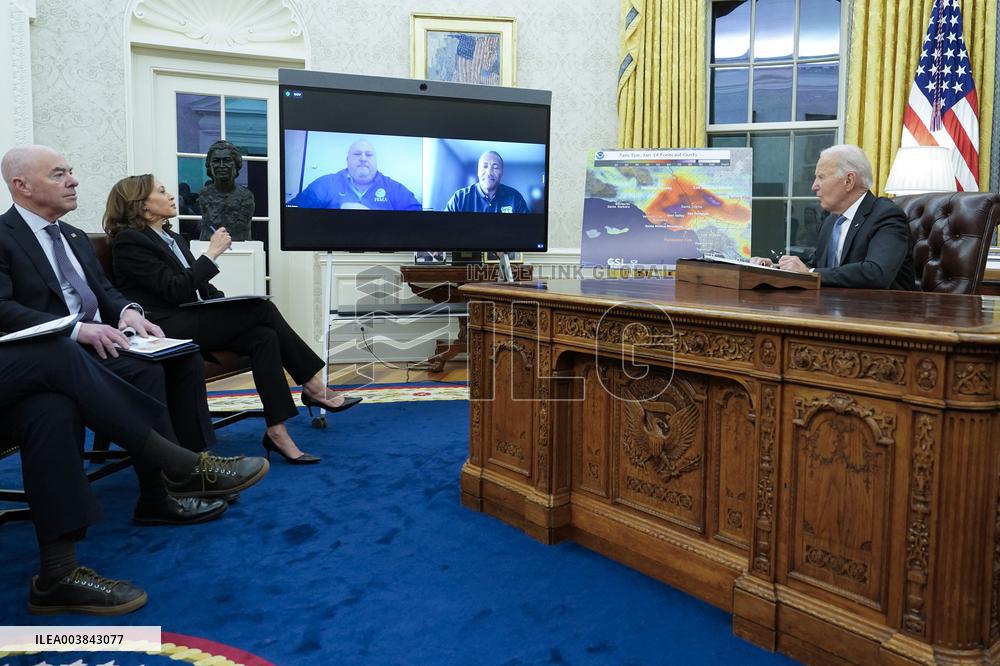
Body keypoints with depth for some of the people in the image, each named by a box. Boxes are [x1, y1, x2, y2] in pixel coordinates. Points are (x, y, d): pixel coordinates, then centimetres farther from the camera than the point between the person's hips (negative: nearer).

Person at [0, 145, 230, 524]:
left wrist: (128, 311, -7)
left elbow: (104, 290, 18)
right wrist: (77, 329, -28)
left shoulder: (76, 237, 22)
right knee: (142, 371, -31)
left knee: (185, 359, -12)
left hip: (100, 338, 8)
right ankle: (161, 495, -24)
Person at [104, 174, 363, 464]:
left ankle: (277, 430, -21)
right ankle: (313, 388, -12)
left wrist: (227, 302, 1)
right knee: (262, 309, -21)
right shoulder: (129, 240, -6)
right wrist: (212, 253, -11)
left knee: (263, 337, -19)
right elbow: (174, 290, -16)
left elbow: (199, 287, 21)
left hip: (194, 321, 8)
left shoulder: (172, 238, 20)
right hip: (167, 330, -8)